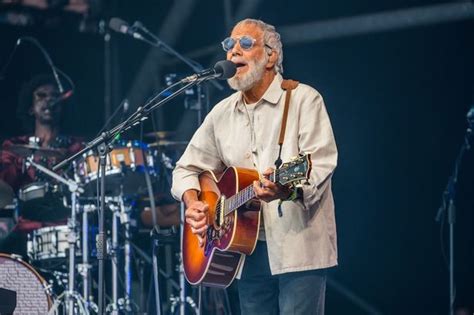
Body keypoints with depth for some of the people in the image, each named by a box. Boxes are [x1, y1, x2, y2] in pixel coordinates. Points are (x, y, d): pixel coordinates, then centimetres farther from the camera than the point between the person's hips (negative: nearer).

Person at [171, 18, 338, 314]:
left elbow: (321, 162, -15)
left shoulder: (303, 99, -4)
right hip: (249, 249, 6)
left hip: (300, 247, -6)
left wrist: (288, 190, -34)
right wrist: (192, 202, -1)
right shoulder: (222, 113, 14)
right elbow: (187, 167, 20)